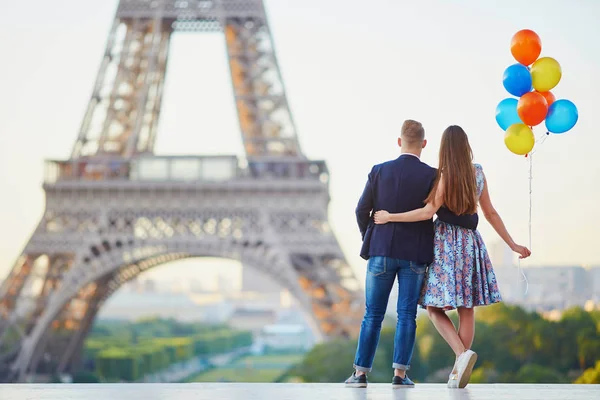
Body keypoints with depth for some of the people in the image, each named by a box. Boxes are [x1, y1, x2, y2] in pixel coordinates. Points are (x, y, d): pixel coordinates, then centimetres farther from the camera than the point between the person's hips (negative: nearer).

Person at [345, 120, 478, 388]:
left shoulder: (379, 171, -1)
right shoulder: (430, 175, -6)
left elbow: (362, 210, 1)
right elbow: (442, 211, -11)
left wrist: (367, 237, 18)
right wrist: (472, 222, 4)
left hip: (381, 251, 1)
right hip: (414, 255, -1)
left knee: (373, 315, 7)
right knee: (406, 315, 5)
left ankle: (360, 373, 5)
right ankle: (400, 374, 0)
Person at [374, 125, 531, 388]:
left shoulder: (444, 175, -10)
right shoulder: (478, 173, 5)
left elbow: (428, 212, -18)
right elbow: (490, 213, 10)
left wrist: (390, 217, -12)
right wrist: (513, 245, 19)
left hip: (445, 244, -5)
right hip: (471, 243, 5)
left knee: (434, 307, 1)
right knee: (466, 310, 6)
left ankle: (463, 353, -21)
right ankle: (458, 370, 6)